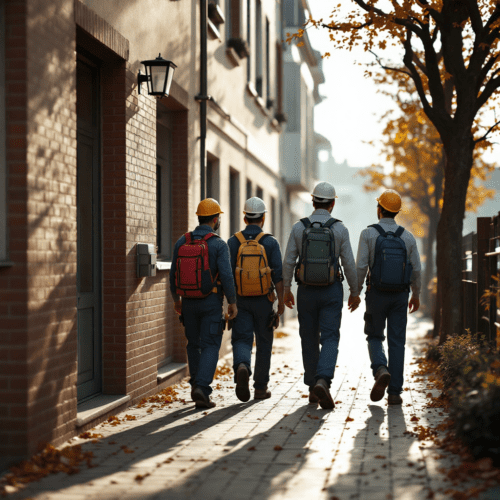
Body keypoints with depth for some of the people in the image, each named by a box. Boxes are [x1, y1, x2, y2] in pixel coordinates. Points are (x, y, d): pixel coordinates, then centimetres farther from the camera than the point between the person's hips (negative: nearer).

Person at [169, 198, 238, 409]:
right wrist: (232, 302, -5)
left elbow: (173, 274, 5)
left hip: (188, 302, 4)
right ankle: (201, 389, -16)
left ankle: (197, 386, 24)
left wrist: (176, 299, 18)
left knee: (194, 344, 18)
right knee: (210, 346, -1)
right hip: (211, 302, -4)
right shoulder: (218, 245, -12)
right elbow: (226, 276, -17)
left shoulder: (182, 242, 1)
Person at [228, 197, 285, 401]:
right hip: (263, 301, -1)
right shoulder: (270, 242, -5)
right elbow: (278, 275, -8)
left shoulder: (233, 242, -1)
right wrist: (281, 301, -1)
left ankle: (241, 367, -30)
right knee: (264, 343, 11)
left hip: (240, 300, 1)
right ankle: (261, 388, 17)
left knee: (242, 340, 2)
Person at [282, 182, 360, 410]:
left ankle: (313, 390, 18)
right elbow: (349, 264, -4)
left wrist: (286, 290, 8)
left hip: (306, 291, 1)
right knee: (330, 339, -1)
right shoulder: (340, 229, -5)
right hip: (332, 291, -1)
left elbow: (288, 262, -3)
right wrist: (355, 292, 7)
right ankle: (322, 382, -24)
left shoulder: (299, 227, -2)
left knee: (309, 339, 12)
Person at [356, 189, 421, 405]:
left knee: (375, 337, 15)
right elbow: (416, 270, 3)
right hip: (400, 296, 2)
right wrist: (416, 296, 16)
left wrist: (355, 292, -1)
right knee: (397, 342, 5)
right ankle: (394, 392, 2)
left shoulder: (368, 234, -8)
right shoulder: (407, 237, 1)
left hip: (377, 294, -2)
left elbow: (361, 266, -12)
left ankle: (381, 371, -14)